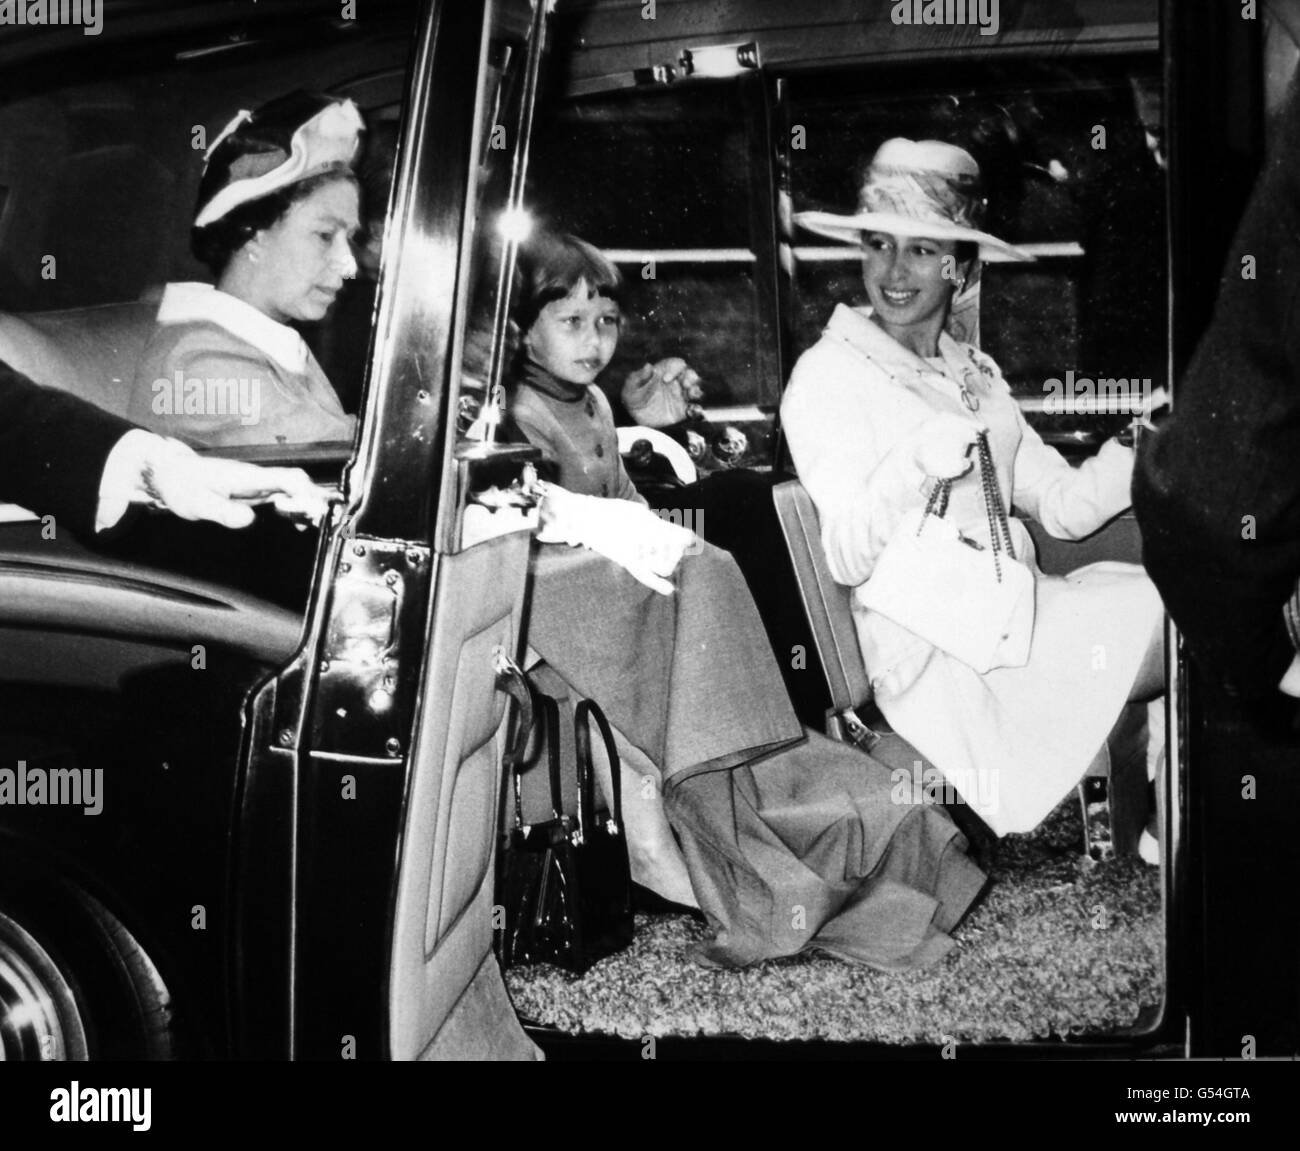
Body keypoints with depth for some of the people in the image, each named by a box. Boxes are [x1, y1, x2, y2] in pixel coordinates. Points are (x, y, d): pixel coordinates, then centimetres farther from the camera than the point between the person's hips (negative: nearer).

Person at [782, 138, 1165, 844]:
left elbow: (1063, 505, 9)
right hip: (936, 661, -7)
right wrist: (913, 466, -28)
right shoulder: (826, 377, -3)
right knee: (1163, 610, -19)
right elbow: (847, 560, -11)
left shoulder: (976, 376, 18)